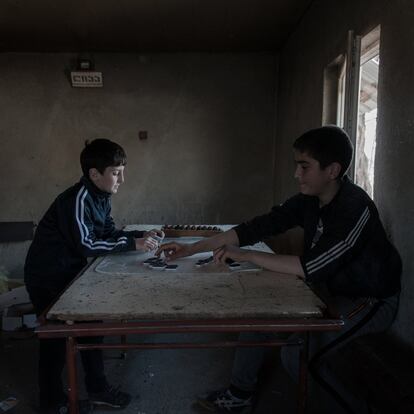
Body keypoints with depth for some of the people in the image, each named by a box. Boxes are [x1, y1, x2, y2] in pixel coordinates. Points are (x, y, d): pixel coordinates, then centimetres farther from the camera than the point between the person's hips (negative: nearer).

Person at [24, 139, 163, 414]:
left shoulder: (101, 197, 0)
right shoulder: (77, 199, -27)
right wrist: (133, 244, -28)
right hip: (46, 277, -8)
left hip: (71, 272, 8)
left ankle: (97, 389, 30)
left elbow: (110, 233, 6)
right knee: (55, 337, 5)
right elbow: (86, 245, -30)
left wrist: (142, 235, -9)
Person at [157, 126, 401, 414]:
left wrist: (246, 255, -25)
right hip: (329, 288, 7)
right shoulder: (308, 201, -6)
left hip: (371, 300, -7)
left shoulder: (355, 208, -28)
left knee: (297, 355, -21)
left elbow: (311, 266, -33)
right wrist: (191, 249, -11)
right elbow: (258, 227, -8)